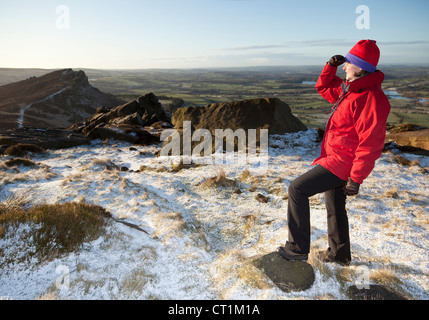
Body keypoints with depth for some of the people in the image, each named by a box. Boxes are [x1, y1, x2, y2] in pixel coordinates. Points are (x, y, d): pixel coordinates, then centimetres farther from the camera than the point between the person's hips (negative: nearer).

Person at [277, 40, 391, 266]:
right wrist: (331, 66, 6)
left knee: (297, 189, -12)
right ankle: (340, 254, 37)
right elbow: (324, 87, 26)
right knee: (335, 207, 19)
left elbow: (370, 144, -25)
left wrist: (356, 179, -23)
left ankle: (298, 248, -3)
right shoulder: (349, 90, 9)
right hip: (335, 160, 10)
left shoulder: (371, 98, -22)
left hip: (341, 164, -10)